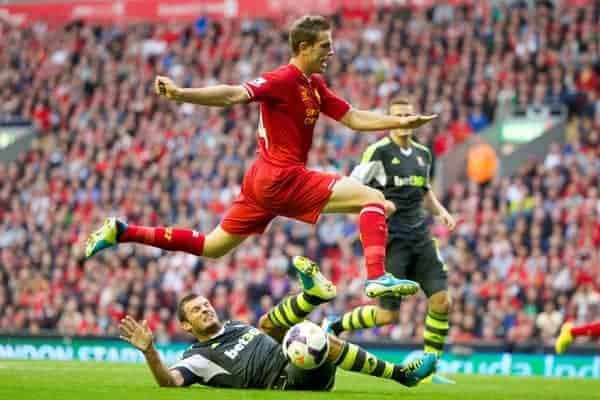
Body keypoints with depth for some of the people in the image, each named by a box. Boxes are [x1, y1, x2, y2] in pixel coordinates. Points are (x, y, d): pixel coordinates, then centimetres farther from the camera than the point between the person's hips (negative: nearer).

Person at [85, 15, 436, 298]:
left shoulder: (314, 85, 15)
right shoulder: (283, 80, -14)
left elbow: (354, 119, 19)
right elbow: (235, 94, -26)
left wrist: (401, 122, 14)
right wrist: (181, 94, -40)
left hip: (265, 182, 10)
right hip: (282, 177, -10)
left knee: (211, 247, 17)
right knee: (374, 199, -12)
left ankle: (122, 232, 16)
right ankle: (377, 277, -26)